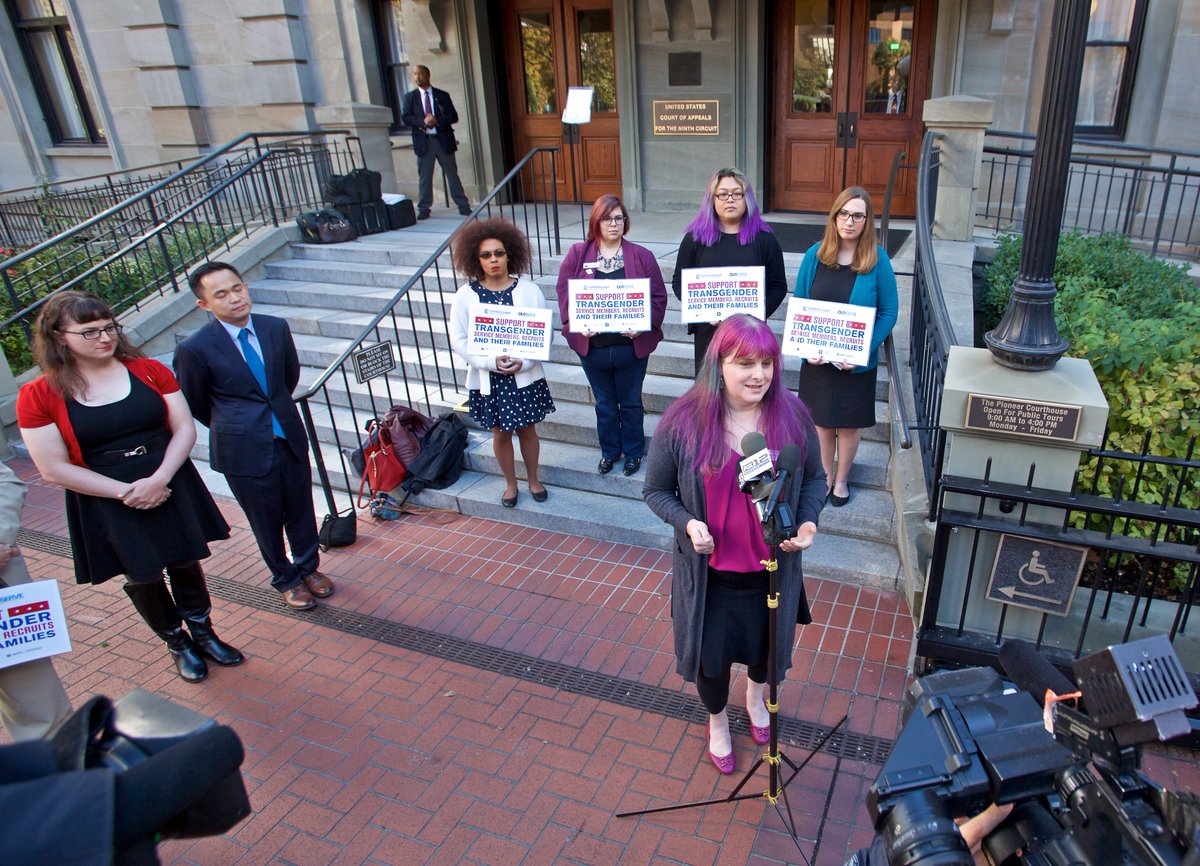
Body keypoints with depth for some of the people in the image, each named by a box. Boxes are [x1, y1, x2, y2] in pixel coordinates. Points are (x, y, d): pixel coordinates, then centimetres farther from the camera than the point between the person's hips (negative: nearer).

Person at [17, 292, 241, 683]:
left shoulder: (149, 371, -4)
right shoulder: (38, 396, -10)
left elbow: (184, 428, -5)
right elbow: (54, 469, -11)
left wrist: (159, 479, -20)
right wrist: (125, 492, -17)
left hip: (170, 488, 2)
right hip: (107, 505, -1)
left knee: (185, 563, 14)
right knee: (143, 579, 12)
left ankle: (203, 633, 37)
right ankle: (177, 644, 36)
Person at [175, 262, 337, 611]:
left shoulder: (276, 327, -4)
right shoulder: (195, 349, -16)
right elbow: (195, 404, -1)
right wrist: (233, 427, 10)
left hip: (290, 438, 4)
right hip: (245, 450, -3)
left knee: (301, 510, 17)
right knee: (266, 521, 13)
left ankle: (308, 568, 40)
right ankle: (285, 579, 35)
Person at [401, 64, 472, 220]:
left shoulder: (442, 95, 10)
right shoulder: (410, 97, 10)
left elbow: (453, 116, 2)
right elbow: (405, 118, -1)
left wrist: (437, 121, -15)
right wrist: (423, 122, -17)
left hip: (443, 140, 0)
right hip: (423, 141, 0)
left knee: (452, 174, 2)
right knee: (424, 176, 1)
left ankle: (463, 206, 7)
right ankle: (423, 209, 8)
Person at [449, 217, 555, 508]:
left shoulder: (529, 290, -6)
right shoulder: (465, 295, -6)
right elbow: (458, 340, -6)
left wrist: (525, 361, -18)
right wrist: (490, 362, -17)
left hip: (525, 376, 0)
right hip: (488, 379, 0)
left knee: (527, 429, 13)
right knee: (500, 433, 13)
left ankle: (533, 479, 35)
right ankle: (510, 483, 34)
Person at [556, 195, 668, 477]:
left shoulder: (642, 256, -3)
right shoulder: (577, 255, 0)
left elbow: (658, 296, -4)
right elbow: (565, 293, -2)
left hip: (631, 346, -1)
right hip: (592, 346, 1)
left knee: (631, 403, 15)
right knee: (604, 404, 18)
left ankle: (633, 451, 34)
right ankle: (609, 451, 37)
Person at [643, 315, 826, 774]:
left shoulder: (792, 414, -13)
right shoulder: (682, 421, -19)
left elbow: (814, 478, 3)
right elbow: (656, 490, -7)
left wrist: (808, 521, -16)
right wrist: (688, 523, -24)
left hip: (773, 569, 2)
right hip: (708, 573, -2)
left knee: (766, 647, 27)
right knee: (711, 655, 19)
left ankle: (755, 696, 65)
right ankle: (717, 722, 54)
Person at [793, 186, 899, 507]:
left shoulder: (878, 259, -10)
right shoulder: (815, 255, -5)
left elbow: (889, 311, -7)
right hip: (817, 360, 2)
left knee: (849, 424, 13)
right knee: (821, 420, 14)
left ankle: (842, 479, 35)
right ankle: (825, 475, 35)